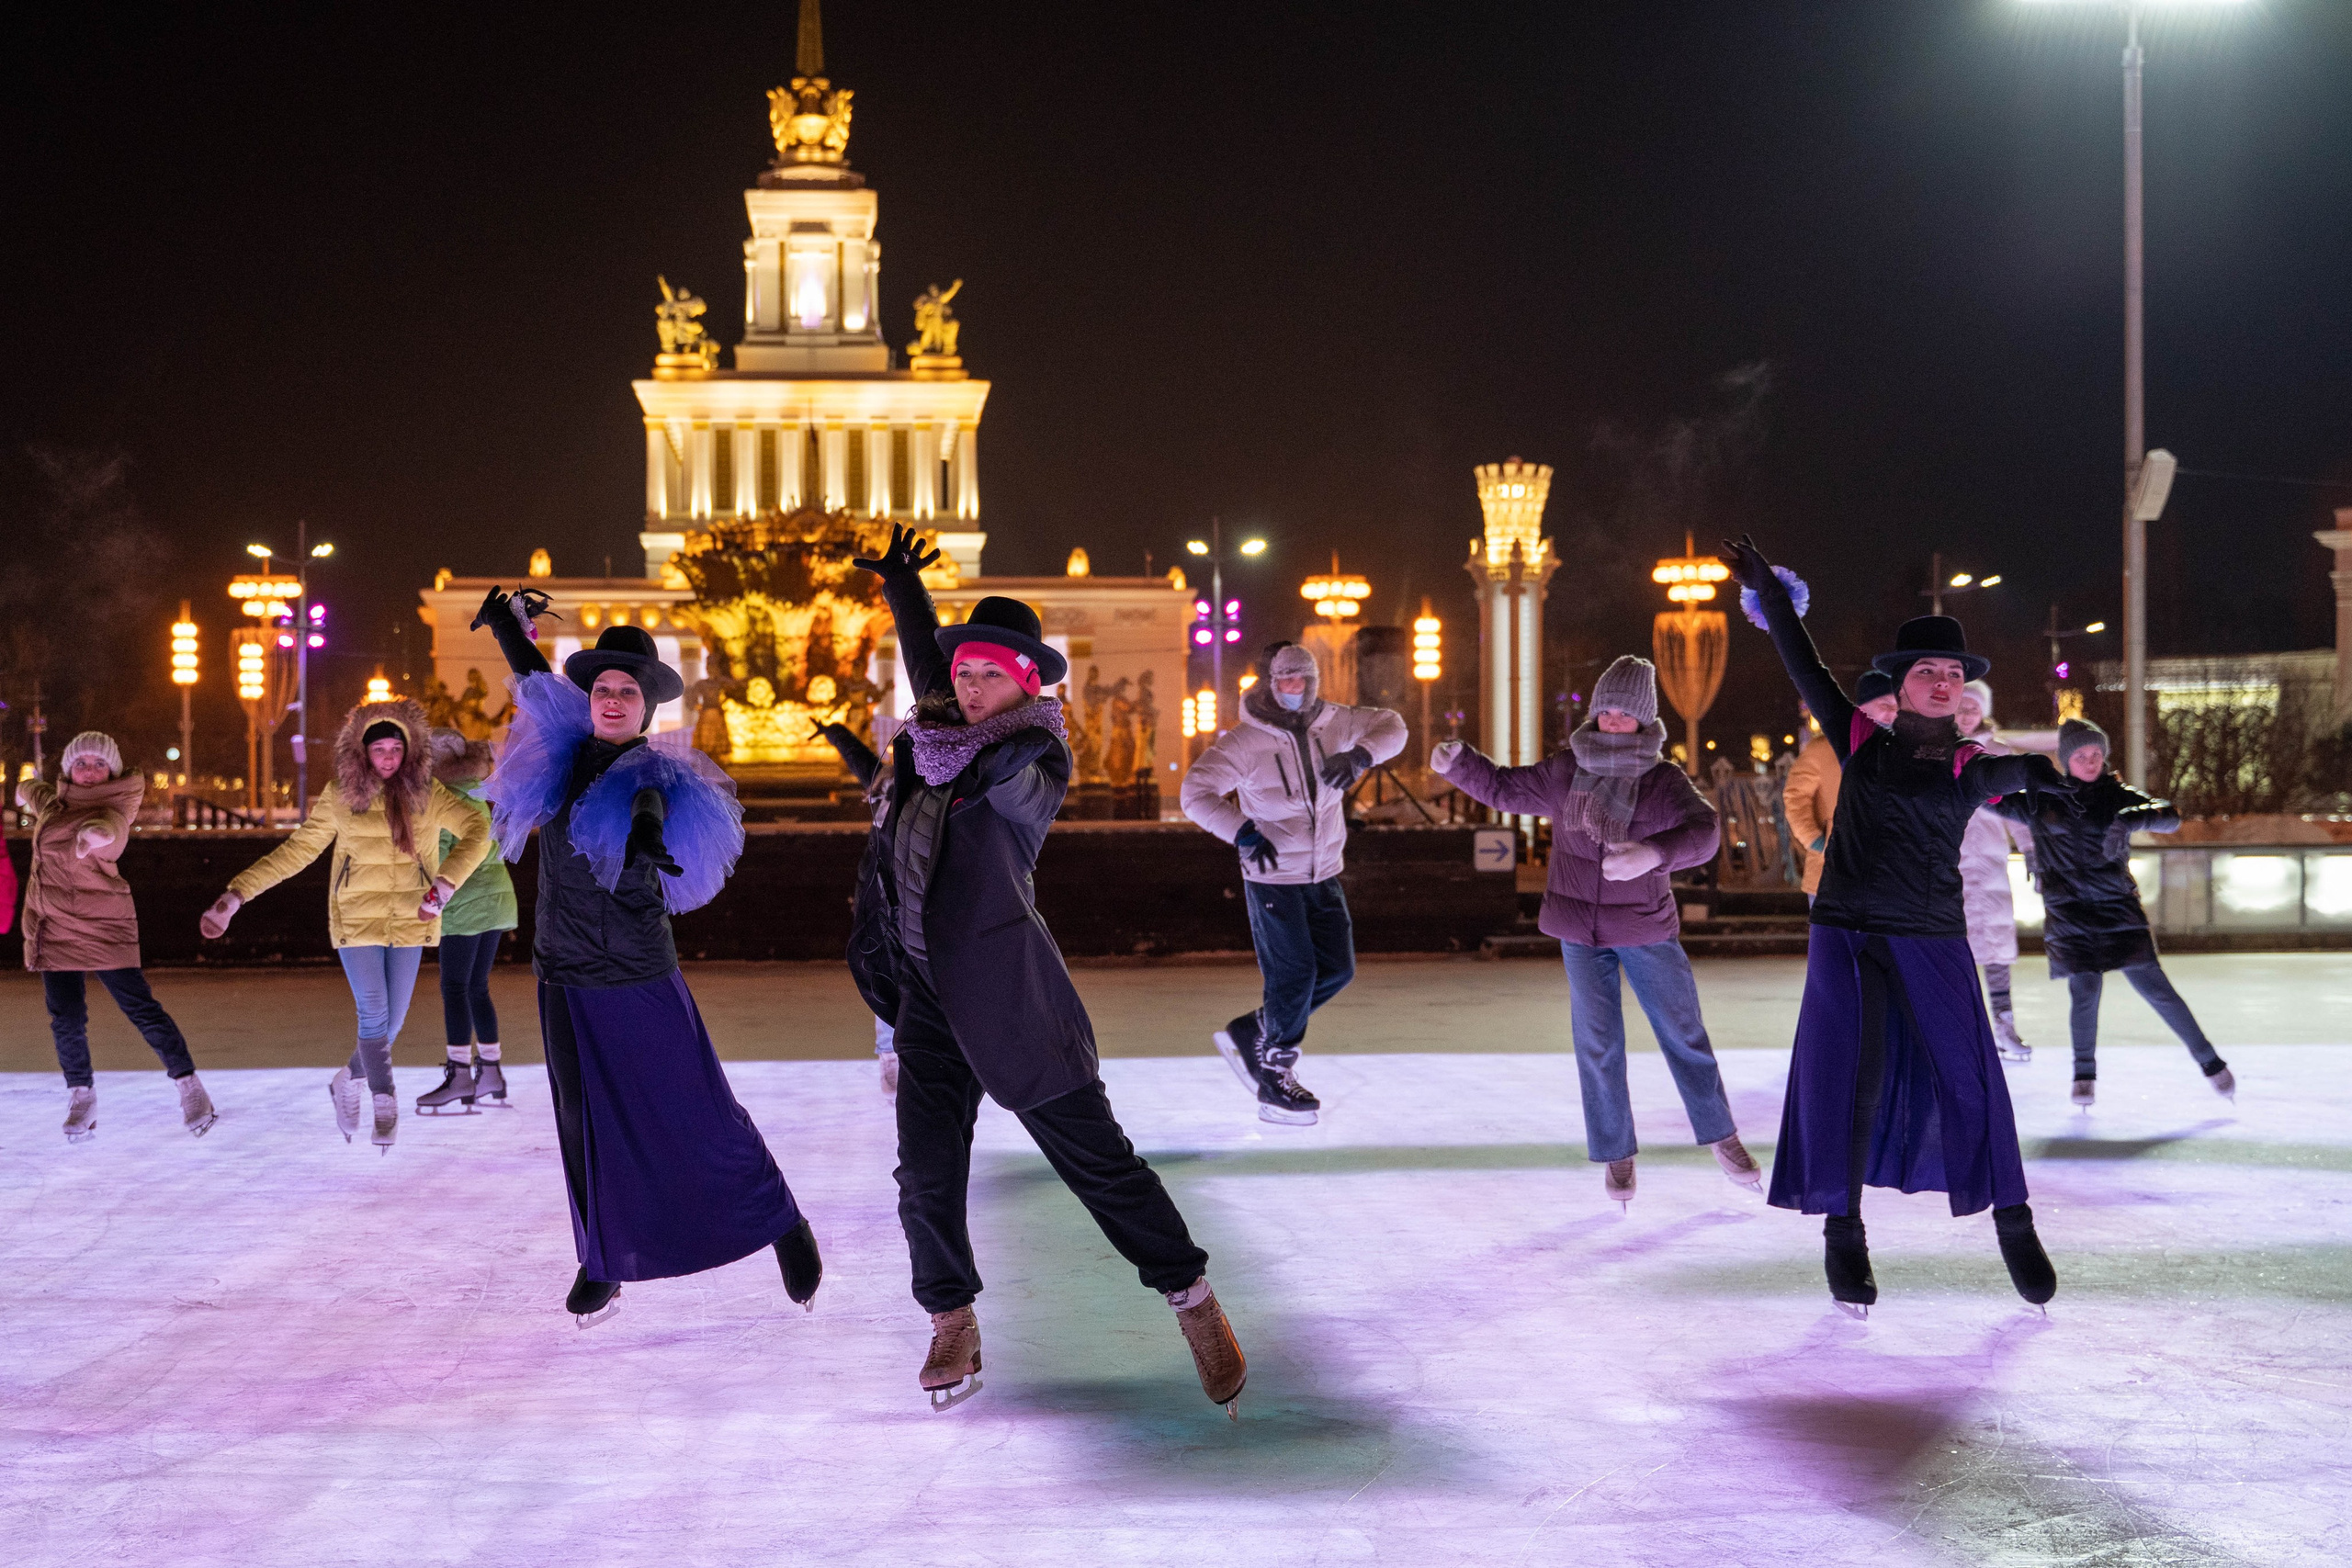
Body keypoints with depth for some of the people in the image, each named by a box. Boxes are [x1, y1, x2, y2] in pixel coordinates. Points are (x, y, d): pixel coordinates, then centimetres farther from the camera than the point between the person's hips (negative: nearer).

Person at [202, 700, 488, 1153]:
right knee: (374, 1016, -7)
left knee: (393, 1020, 8)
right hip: (357, 920, -1)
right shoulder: (341, 796, -5)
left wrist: (443, 885, -35)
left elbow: (475, 830, -20)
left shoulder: (426, 794, -7)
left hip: (409, 922, 1)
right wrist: (234, 897, -6)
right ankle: (385, 1108, 6)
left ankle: (347, 1082, 34)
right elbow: (296, 851, 0)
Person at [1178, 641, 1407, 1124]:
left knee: (1337, 970, 8)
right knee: (1294, 977, -6)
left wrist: (1361, 755, -17)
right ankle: (1275, 1083, 11)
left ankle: (1251, 1033, 24)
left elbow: (1391, 727, 4)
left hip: (1325, 873, 6)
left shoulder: (1333, 723, -1)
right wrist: (1242, 831, -33)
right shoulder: (1244, 741, -16)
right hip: (1273, 878, -6)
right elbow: (1196, 793, -20)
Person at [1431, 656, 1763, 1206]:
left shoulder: (1665, 781, -12)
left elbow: (1702, 832, -29)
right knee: (1598, 1044, 1)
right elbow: (1503, 788, 10)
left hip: (1647, 931, -2)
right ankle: (1616, 1156, 12)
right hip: (1581, 931, 2)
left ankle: (1722, 1138, 24)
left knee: (1683, 1034, 7)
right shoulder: (1565, 772, -1)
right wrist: (1457, 764, -8)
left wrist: (1653, 853, -48)